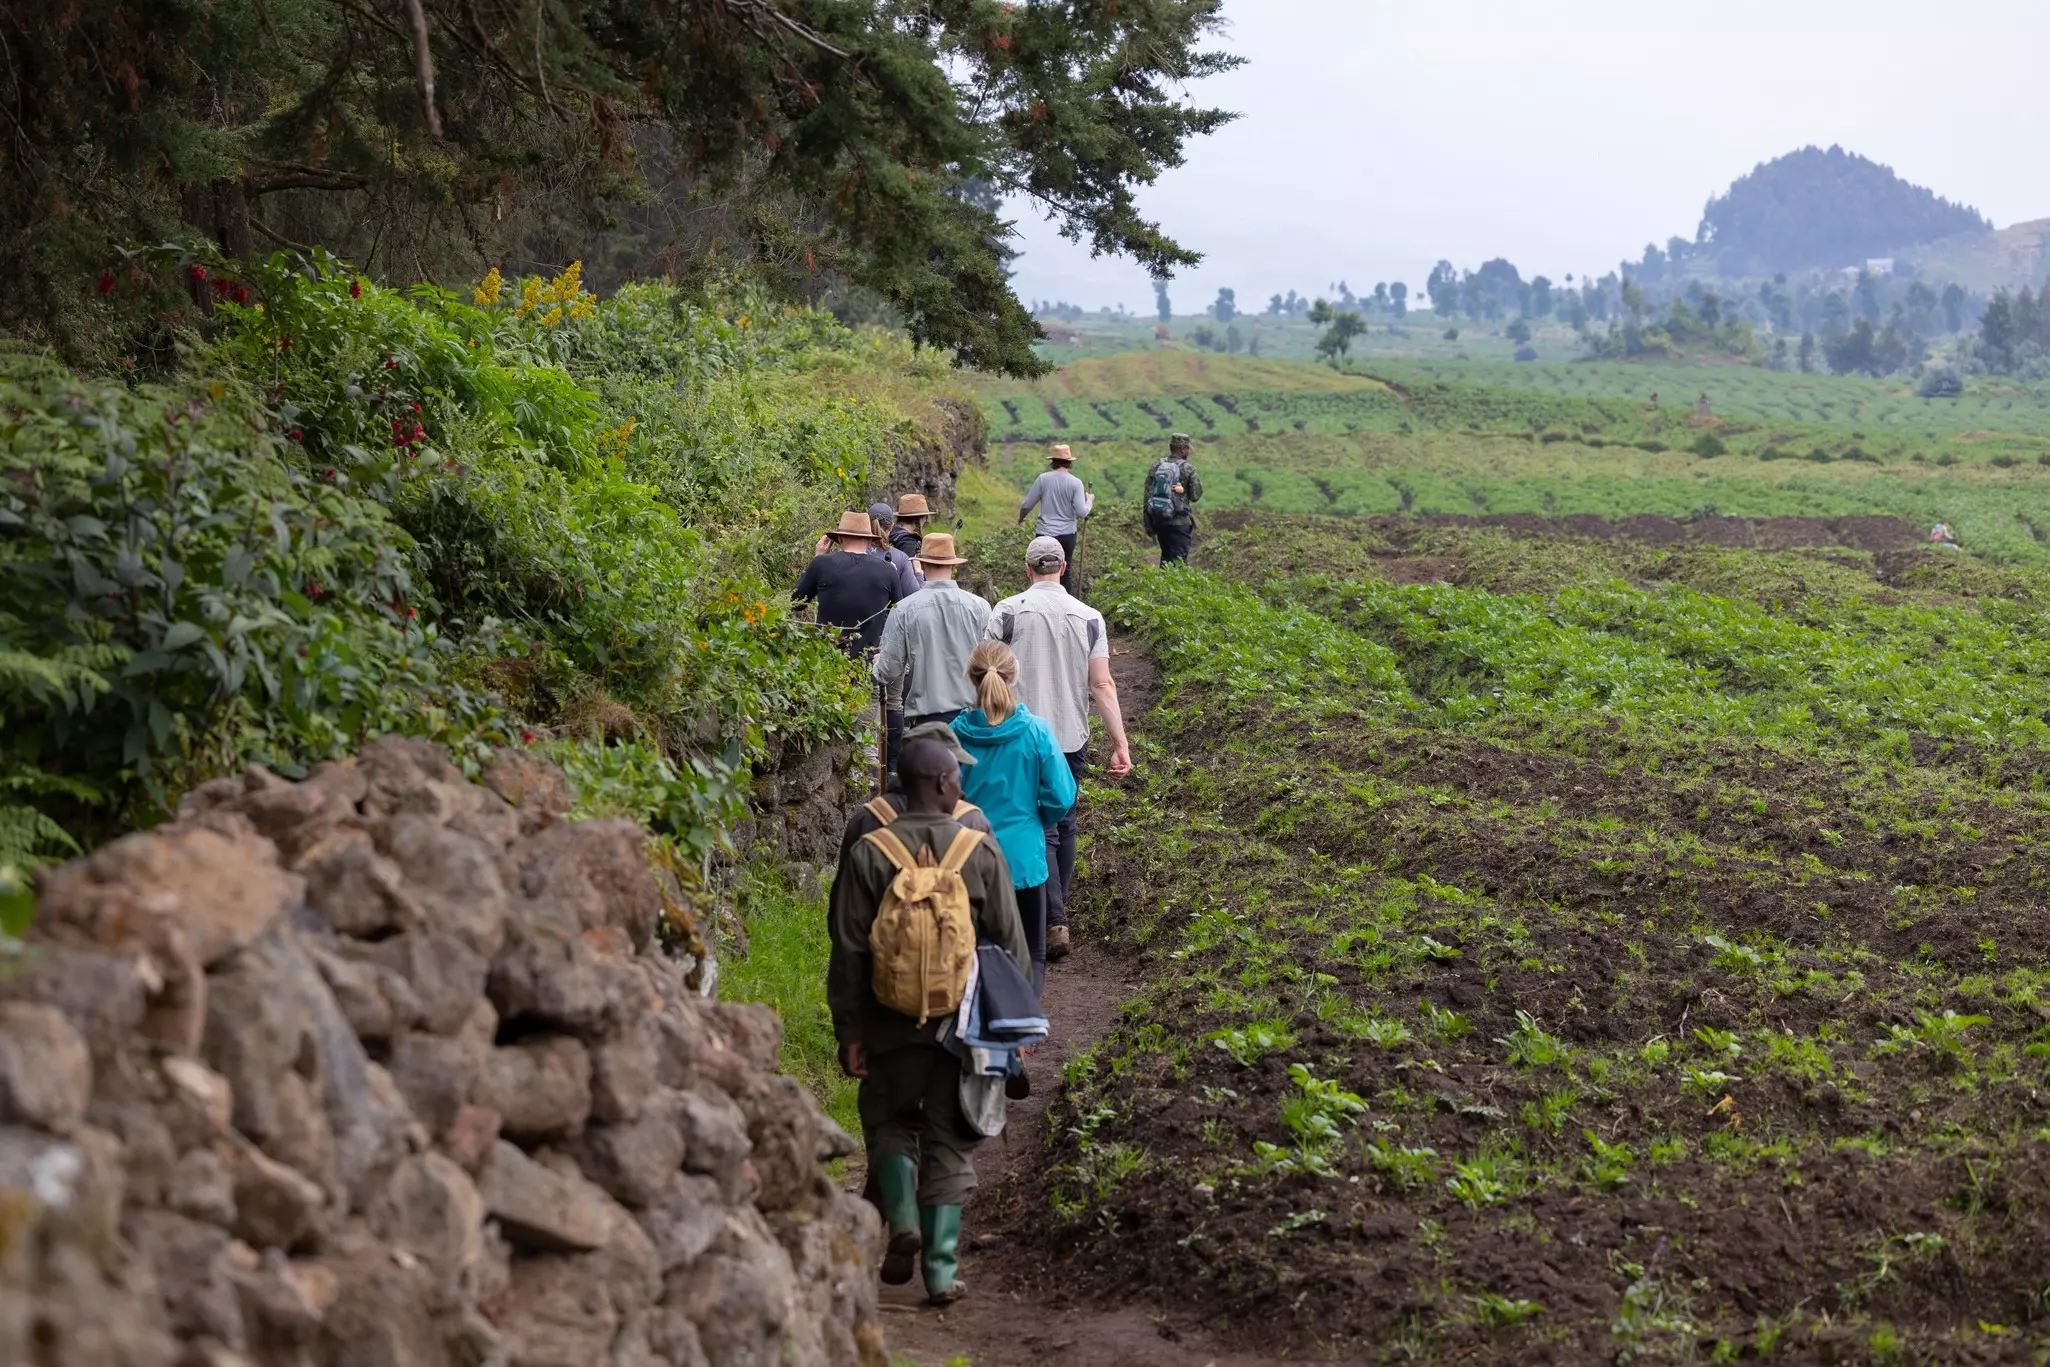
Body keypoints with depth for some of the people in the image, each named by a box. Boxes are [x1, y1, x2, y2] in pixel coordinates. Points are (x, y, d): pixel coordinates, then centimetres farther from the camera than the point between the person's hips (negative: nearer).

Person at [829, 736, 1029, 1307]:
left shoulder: (869, 853, -5)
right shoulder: (981, 852, -3)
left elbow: (848, 952, -4)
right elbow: (1010, 944, 2)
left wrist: (848, 1032, 2)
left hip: (893, 1024, 0)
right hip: (963, 1023, 0)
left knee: (889, 1123, 19)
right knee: (950, 1142, 9)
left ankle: (903, 1219, -4)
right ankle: (942, 1270, 6)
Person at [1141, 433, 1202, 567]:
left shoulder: (1156, 466, 4)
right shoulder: (1188, 469, -8)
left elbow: (1147, 495, 5)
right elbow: (1195, 495, -5)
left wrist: (1148, 524, 10)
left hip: (1158, 520, 5)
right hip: (1179, 522, -5)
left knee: (1166, 556, 19)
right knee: (1178, 560, -4)